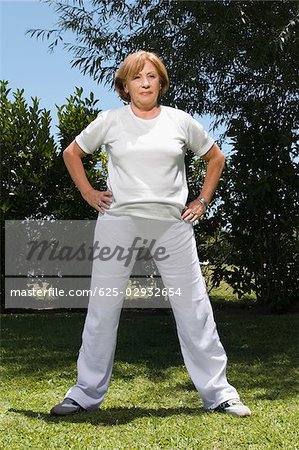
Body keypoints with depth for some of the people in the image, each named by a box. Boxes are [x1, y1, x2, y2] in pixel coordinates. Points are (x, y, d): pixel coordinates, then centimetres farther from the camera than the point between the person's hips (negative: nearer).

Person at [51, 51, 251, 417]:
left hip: (173, 226, 0)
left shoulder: (180, 121, 6)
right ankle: (86, 394, 15)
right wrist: (89, 194, 8)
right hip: (119, 221, 0)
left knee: (193, 307, 2)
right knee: (102, 308, 3)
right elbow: (72, 153, 18)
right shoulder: (110, 121, 4)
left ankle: (218, 393, 13)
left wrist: (202, 201, 10)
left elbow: (215, 158, 19)